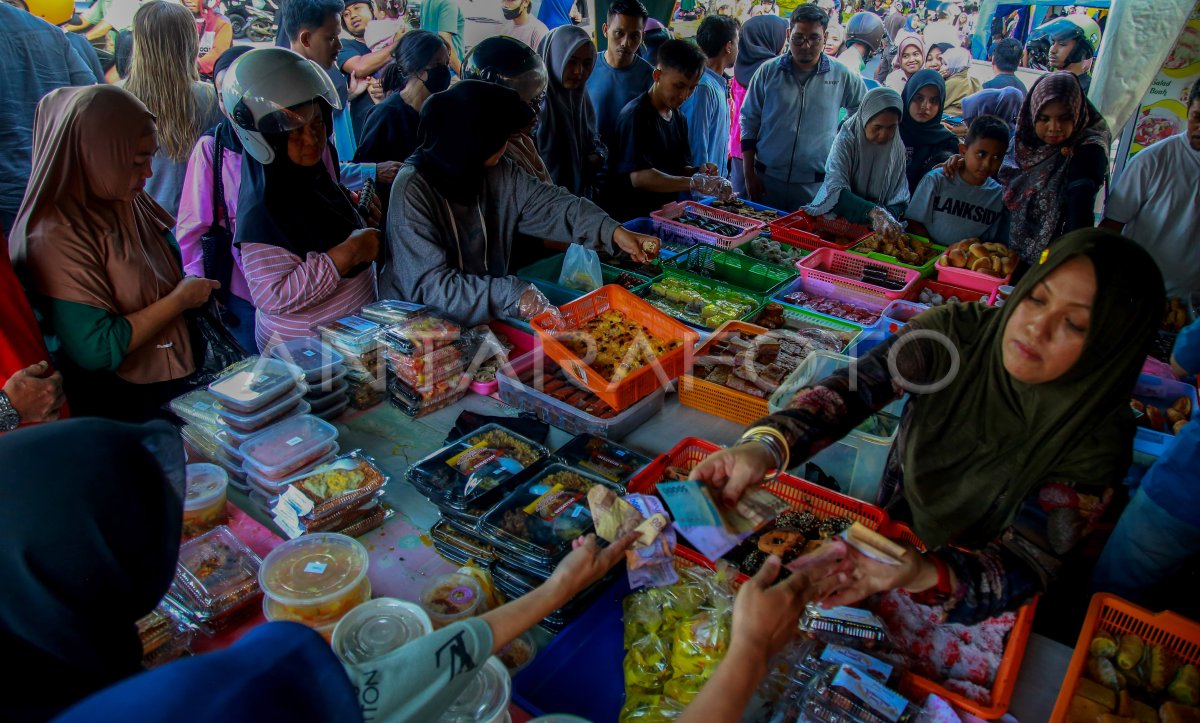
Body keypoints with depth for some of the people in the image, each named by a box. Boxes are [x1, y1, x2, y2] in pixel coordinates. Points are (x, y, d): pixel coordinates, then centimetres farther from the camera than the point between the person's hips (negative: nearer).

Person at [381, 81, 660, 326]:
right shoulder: (412, 191, -21)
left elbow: (551, 204, 0)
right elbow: (429, 285, -26)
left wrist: (613, 231, -14)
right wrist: (511, 295, -33)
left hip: (487, 315, 6)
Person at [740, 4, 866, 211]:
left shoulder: (842, 76, 2)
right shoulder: (768, 71, 1)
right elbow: (749, 122, 4)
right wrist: (749, 176, 0)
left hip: (816, 185, 0)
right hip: (767, 179, 0)